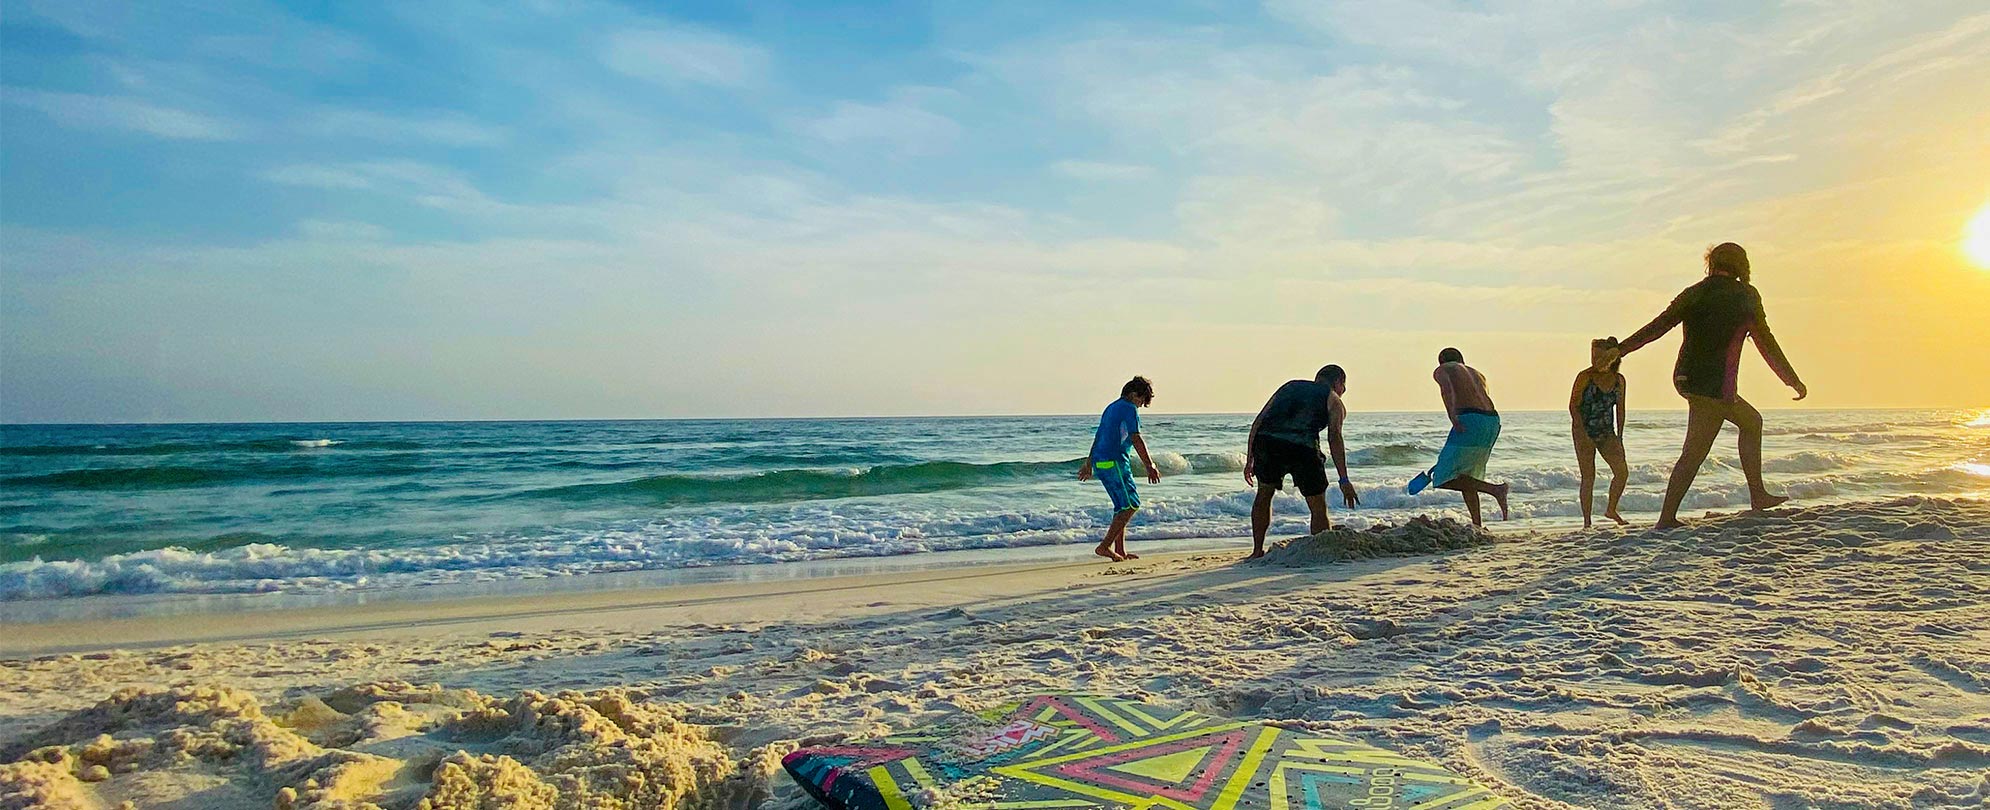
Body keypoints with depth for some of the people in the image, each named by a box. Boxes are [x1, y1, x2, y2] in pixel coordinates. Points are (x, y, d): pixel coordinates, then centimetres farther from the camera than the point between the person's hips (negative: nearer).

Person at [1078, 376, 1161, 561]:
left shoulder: (1111, 407, 21)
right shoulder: (1129, 409, -8)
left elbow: (1098, 437, 27)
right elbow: (1136, 439, -16)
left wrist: (1089, 464, 33)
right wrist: (1150, 466, -17)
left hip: (1100, 462, 10)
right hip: (1114, 462, -10)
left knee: (1122, 506, 13)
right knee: (1131, 504, -7)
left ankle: (1120, 551, 12)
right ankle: (1105, 546, -10)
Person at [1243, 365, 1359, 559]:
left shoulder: (1289, 386, 33)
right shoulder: (1333, 400, 21)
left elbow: (1258, 422, 22)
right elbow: (1334, 436, 2)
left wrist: (1250, 459, 22)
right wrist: (1344, 480, -3)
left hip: (1266, 440, 4)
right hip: (1301, 446, -3)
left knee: (1264, 494, 26)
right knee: (1318, 508, 14)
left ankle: (1257, 552, 27)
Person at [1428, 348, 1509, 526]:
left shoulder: (1440, 370, 12)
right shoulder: (1477, 374, 31)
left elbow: (1447, 388, -12)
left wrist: (1452, 415, -27)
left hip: (1470, 422, -7)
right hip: (1493, 422, 7)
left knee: (1446, 480, -6)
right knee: (1465, 475, 20)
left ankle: (1495, 490, -19)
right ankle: (1477, 524, 16)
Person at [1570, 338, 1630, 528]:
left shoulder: (1618, 380, 3)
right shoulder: (1585, 377, -9)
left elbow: (1620, 410, 10)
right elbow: (1573, 406, -11)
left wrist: (1619, 437, 7)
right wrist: (1583, 435, -17)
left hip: (1607, 433, 4)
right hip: (1584, 432, -4)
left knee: (1622, 471, -6)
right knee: (1588, 477, -5)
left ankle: (1611, 510, 16)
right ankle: (1587, 522, 1)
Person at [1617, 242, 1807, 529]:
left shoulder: (1693, 293, 5)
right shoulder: (1746, 295, -2)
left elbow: (1657, 326, 0)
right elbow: (1766, 344, 2)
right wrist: (1794, 381, 9)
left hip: (1684, 379, 6)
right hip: (1715, 387, -6)